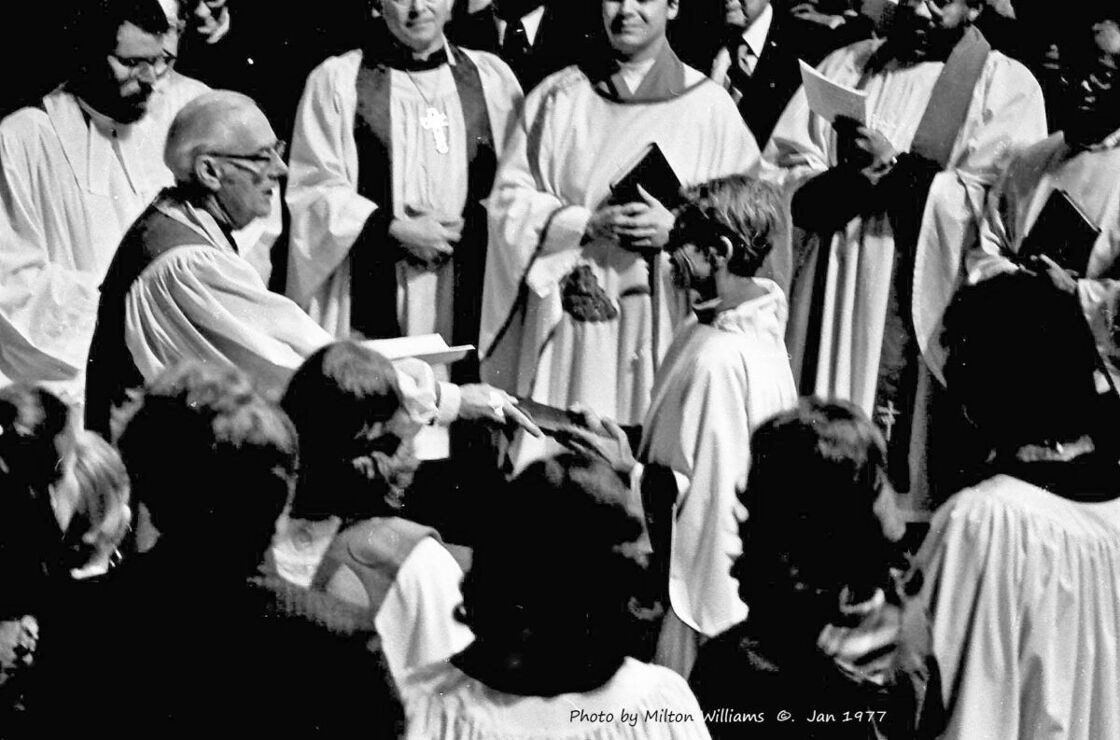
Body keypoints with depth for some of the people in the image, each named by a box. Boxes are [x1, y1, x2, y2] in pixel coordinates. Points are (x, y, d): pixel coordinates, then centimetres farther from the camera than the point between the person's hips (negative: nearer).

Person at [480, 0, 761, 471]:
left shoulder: (709, 106, 4)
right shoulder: (557, 97, 7)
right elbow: (510, 200, 3)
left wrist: (676, 228, -15)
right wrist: (587, 225, -13)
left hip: (663, 321, -1)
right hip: (568, 318, 1)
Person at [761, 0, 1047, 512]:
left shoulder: (1006, 85, 5)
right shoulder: (844, 67, 15)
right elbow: (778, 182, 6)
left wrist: (895, 170, -12)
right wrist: (847, 179, -13)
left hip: (923, 311, -3)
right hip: (829, 301, 3)